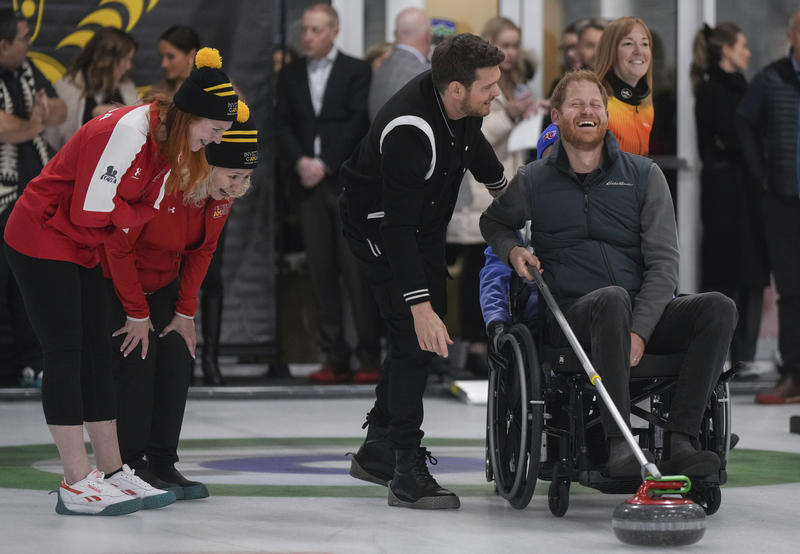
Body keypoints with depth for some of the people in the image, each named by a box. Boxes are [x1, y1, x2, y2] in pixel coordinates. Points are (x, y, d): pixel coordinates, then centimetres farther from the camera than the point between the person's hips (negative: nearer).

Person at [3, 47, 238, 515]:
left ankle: (113, 471, 13)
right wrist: (138, 213, -11)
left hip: (83, 250, 9)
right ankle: (77, 485, -7)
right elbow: (91, 211, -25)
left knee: (97, 353, 8)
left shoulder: (172, 143, 3)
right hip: (41, 243, -9)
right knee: (66, 352, -9)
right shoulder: (126, 133, -26)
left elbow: (150, 211, 3)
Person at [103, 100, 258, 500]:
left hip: (163, 281, 7)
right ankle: (130, 465, -3)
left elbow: (202, 251, 2)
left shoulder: (223, 192, -13)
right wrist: (137, 314, -17)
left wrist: (185, 311, 1)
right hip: (116, 277, -7)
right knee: (136, 363, -12)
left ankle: (163, 463, 7)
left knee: (178, 359, 0)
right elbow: (118, 246, -24)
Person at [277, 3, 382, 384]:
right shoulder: (290, 76, 15)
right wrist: (300, 162, -8)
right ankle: (335, 359, 3)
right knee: (322, 272, 1)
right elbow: (284, 127, 10)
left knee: (358, 272, -7)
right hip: (309, 185, 4)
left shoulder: (356, 71, 3)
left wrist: (326, 164, -9)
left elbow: (359, 123, -4)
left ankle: (370, 358, -4)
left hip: (348, 183, -4)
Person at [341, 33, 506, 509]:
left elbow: (473, 141, 14)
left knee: (434, 316, 15)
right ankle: (407, 473, -13)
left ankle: (378, 450, 27)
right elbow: (398, 228, -39)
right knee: (416, 335, -16)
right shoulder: (409, 132, -37)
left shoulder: (459, 104, -13)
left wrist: (503, 187, 28)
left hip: (425, 222, 9)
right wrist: (419, 306, -43)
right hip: (379, 224, -9)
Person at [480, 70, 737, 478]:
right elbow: (493, 222, 30)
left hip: (644, 312, 2)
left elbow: (663, 263, 1)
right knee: (613, 299, -38)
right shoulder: (534, 181, 9)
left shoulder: (644, 175, 8)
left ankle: (679, 442, -31)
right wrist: (512, 250, 4)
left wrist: (638, 331, -14)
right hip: (571, 317, -2)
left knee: (719, 308, -25)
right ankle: (618, 445, -42)